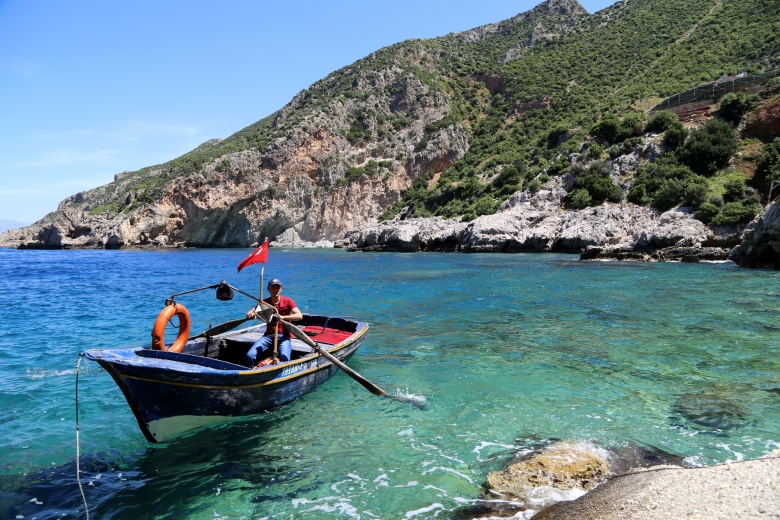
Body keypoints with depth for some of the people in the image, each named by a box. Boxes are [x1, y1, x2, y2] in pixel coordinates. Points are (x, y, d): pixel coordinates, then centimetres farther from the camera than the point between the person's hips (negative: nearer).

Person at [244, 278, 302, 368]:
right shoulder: (264, 303, 8)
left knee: (284, 357, -31)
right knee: (250, 355, -19)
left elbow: (299, 316, -13)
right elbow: (249, 313, 1)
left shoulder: (287, 301, 0)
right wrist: (251, 315, -25)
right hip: (268, 335, 3)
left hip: (283, 336, -3)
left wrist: (282, 317, -29)